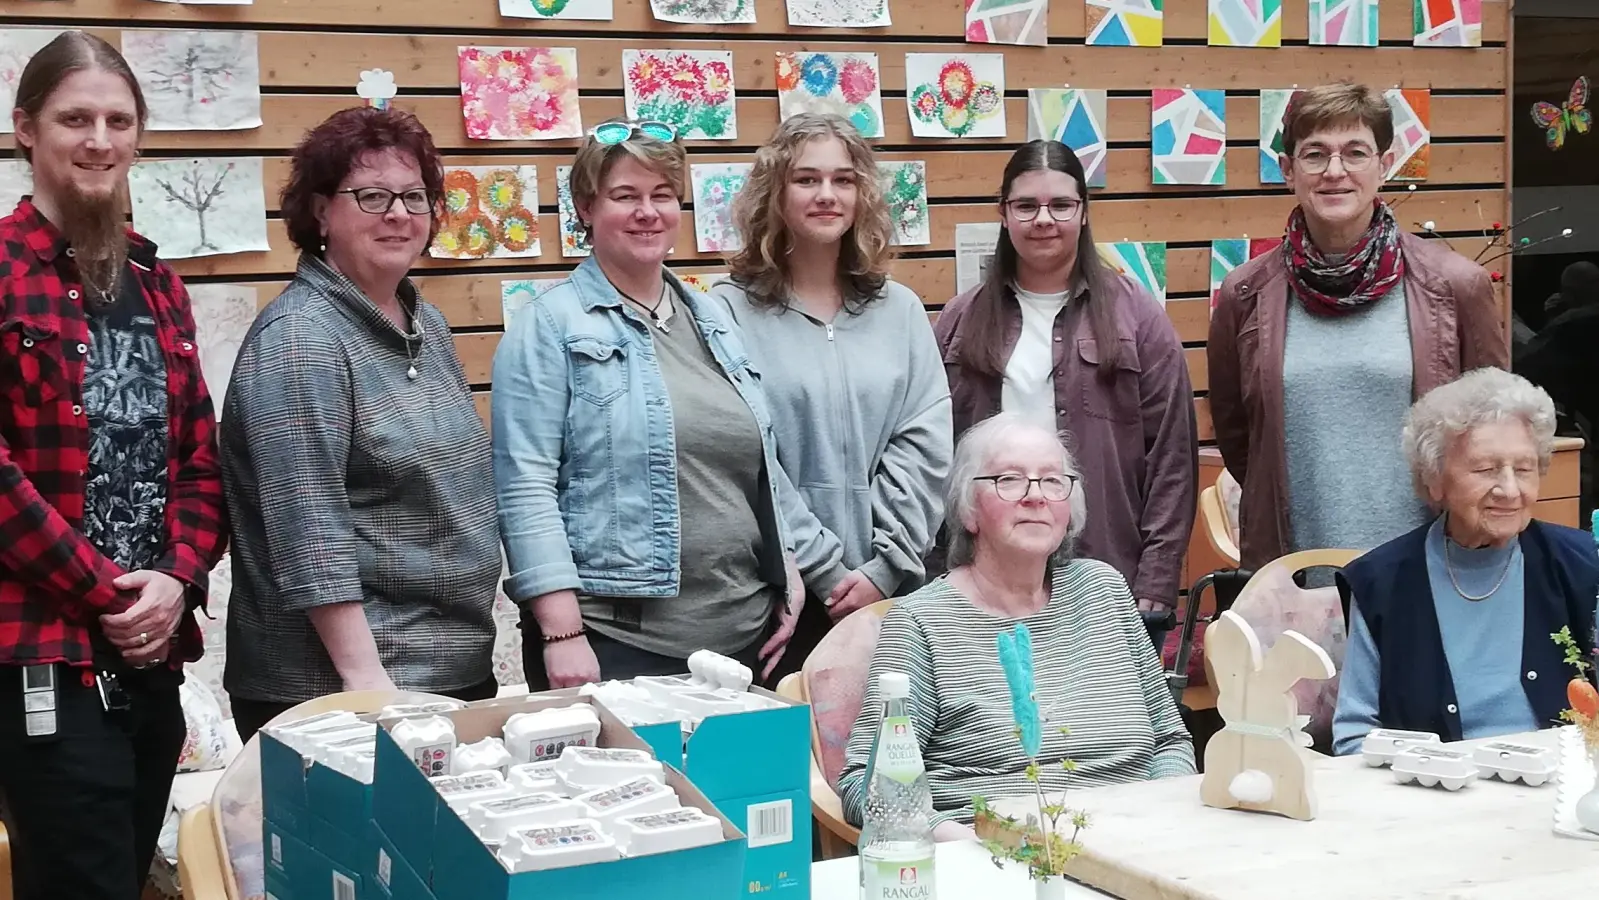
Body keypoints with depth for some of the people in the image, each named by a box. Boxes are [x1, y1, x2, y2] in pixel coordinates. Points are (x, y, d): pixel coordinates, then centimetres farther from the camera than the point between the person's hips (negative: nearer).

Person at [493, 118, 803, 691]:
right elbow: (524, 487, -11)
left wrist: (788, 580, 13)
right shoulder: (550, 327, -4)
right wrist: (561, 631, -17)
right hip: (613, 641, -6)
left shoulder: (712, 319, 15)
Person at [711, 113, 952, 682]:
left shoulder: (899, 310, 10)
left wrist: (885, 566, -8)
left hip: (891, 592, 3)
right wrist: (827, 573, -11)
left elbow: (926, 445, 2)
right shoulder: (731, 312, -2)